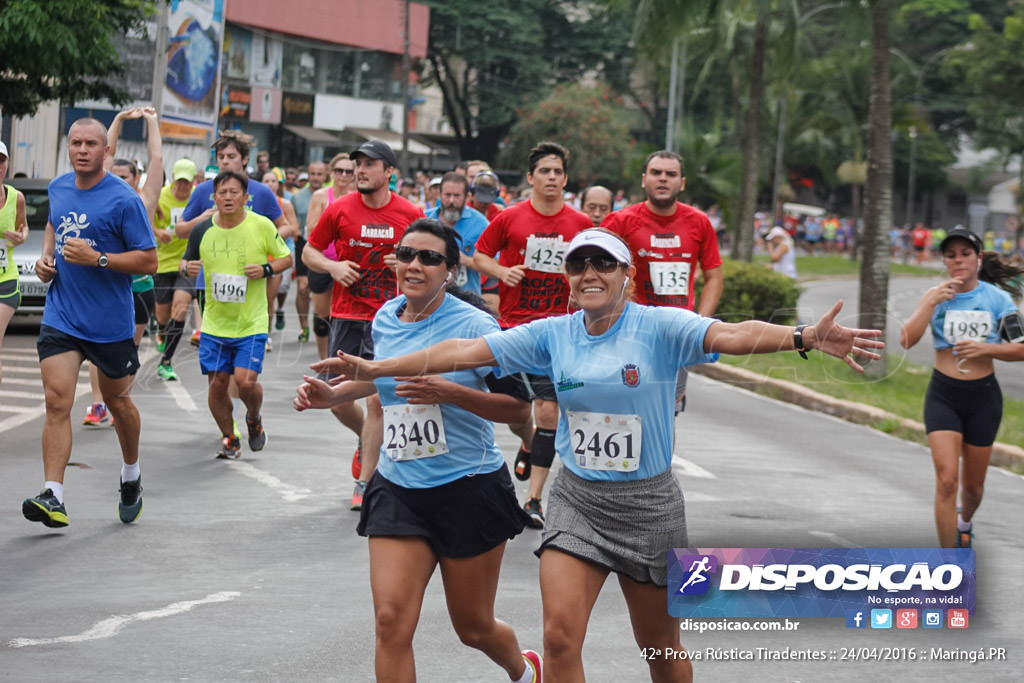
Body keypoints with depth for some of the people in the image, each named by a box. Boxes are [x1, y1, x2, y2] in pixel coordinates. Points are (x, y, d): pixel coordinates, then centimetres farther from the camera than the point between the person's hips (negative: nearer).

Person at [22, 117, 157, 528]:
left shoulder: (124, 200, -13)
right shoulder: (58, 188, 4)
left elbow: (149, 262, -13)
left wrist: (97, 259, -24)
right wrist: (46, 257, 7)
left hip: (111, 321, -3)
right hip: (60, 318, 3)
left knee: (117, 401, 14)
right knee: (57, 401, -10)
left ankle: (131, 475, 40)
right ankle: (53, 497, -15)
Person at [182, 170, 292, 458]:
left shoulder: (262, 226, -7)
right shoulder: (202, 230, -1)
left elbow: (286, 258, 4)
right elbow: (188, 261, 14)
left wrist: (266, 269, -15)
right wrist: (189, 267, -9)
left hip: (251, 323, -3)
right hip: (214, 323, 3)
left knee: (246, 380, -14)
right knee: (217, 382, 1)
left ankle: (254, 418, 20)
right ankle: (229, 438, 24)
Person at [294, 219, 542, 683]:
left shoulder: (473, 325, -13)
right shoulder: (385, 320, 4)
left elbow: (519, 407, -15)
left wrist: (449, 392, -27)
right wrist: (330, 395, 10)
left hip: (468, 488, -4)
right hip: (397, 490, 4)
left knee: (473, 628, 11)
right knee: (391, 621, -11)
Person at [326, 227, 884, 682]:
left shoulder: (660, 327, -13)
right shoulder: (554, 334, -1)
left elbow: (732, 335, -30)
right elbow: (465, 352, 2)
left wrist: (804, 337, -48)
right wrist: (376, 369, 1)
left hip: (647, 503, -2)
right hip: (576, 500, 3)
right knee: (560, 635, -11)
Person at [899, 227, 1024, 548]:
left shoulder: (997, 298, -4)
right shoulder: (936, 297, -3)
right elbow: (907, 340, -16)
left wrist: (986, 348, -18)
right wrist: (931, 303, -25)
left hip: (983, 396, 1)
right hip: (943, 395, -1)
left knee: (972, 483, 14)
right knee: (947, 479, -14)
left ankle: (965, 521, 50)